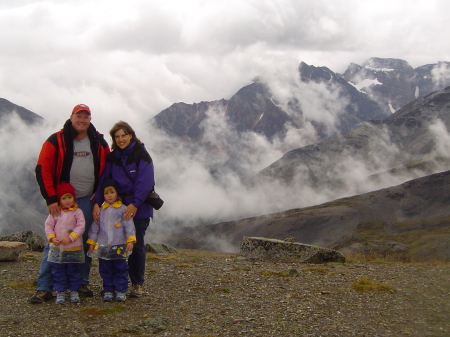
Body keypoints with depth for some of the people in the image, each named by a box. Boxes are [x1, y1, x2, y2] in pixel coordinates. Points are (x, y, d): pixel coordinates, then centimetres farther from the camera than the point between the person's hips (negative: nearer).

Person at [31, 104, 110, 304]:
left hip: (87, 200, 3)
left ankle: (82, 284, 18)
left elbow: (107, 168, 15)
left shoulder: (99, 142, 7)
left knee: (86, 242, 7)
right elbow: (43, 169, -7)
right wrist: (51, 199, -12)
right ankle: (44, 288, 2)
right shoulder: (56, 141, -3)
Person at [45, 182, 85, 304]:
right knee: (58, 272, 7)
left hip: (73, 249, -2)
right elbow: (48, 225, 2)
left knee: (73, 271, 9)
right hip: (57, 249, 2)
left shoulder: (77, 212, -6)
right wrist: (52, 237, -13)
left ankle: (74, 291, 22)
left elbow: (81, 227, -12)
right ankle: (60, 292, 17)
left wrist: (70, 238, -21)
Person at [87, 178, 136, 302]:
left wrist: (130, 240, -11)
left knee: (120, 269, 2)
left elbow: (129, 225, -3)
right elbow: (95, 227, 12)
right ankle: (108, 291, 16)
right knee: (105, 270, 7)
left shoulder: (123, 209, 0)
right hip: (103, 246, 3)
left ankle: (121, 291, 9)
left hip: (119, 246, -3)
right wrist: (92, 242, 9)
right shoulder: (100, 210, 9)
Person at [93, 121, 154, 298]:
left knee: (136, 245, 1)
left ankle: (137, 284, 11)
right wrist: (97, 203, -14)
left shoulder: (141, 154, -7)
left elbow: (144, 182, -14)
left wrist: (135, 204, -23)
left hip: (139, 208, -4)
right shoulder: (112, 157, 8)